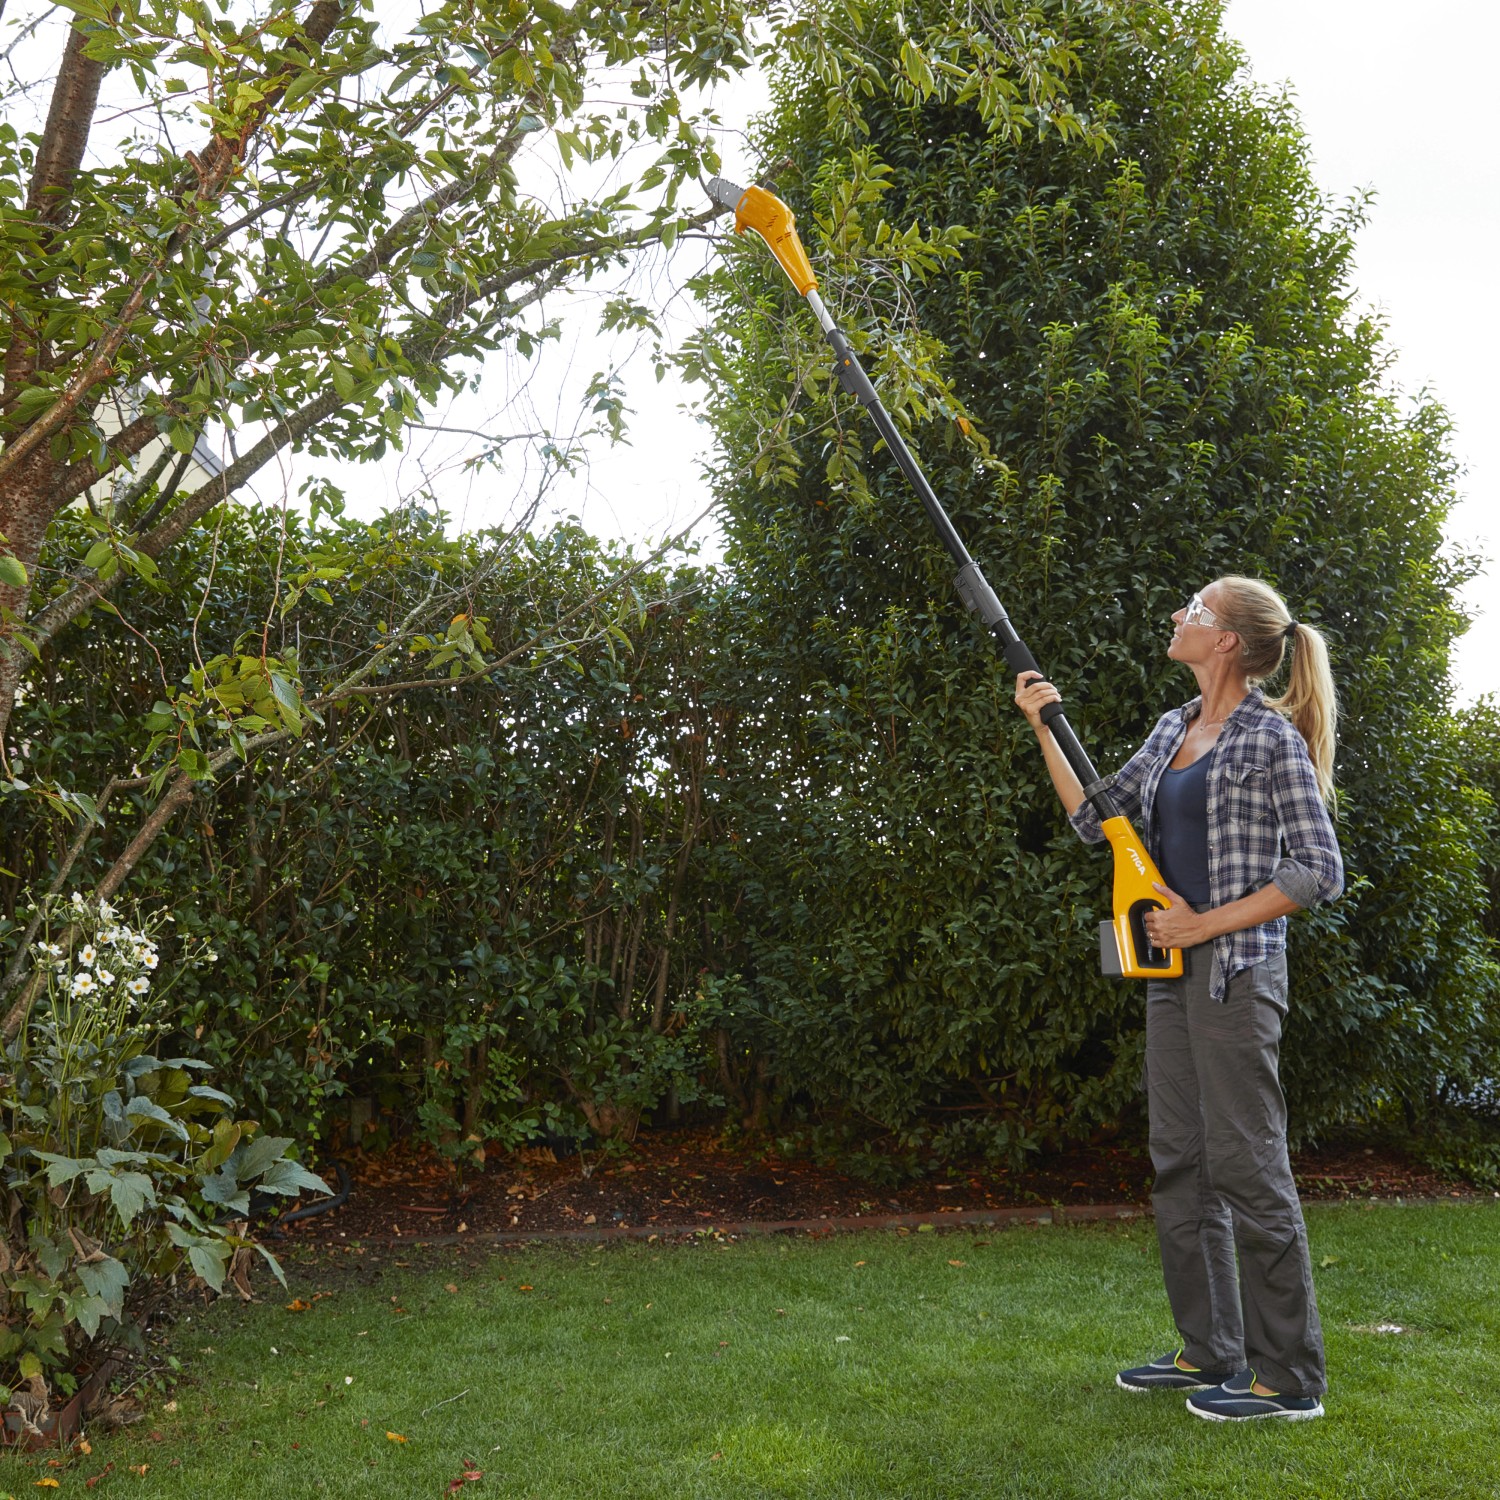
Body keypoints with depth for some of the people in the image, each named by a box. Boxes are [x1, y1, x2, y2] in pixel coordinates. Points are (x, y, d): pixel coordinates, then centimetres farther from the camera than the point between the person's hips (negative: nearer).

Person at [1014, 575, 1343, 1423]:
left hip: (1236, 970, -9)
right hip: (1174, 972, 9)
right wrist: (1045, 729, 10)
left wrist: (1205, 924, -15)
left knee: (1246, 1164, -4)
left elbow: (1319, 870, -13)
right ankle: (1211, 1353, 25)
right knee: (1180, 1162, 12)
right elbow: (1095, 820, 16)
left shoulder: (1271, 738, -10)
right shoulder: (1173, 729, 14)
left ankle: (1290, 1378, 8)